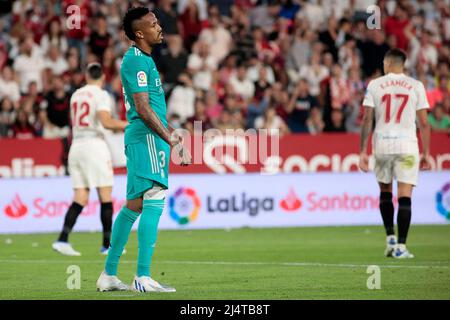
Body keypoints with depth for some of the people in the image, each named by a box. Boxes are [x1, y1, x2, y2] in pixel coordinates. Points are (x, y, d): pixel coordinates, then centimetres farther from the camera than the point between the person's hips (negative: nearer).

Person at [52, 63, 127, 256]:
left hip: (76, 146, 6)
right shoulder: (101, 95, -6)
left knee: (80, 199, 4)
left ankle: (62, 240, -10)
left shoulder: (76, 95, 14)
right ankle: (107, 245, 1)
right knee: (106, 196, 1)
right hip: (95, 145, -6)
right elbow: (106, 122, -20)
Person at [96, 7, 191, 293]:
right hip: (147, 137, -11)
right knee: (154, 201, -16)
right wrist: (171, 140, -20)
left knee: (134, 206, 12)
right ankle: (143, 278, -21)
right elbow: (143, 109, -18)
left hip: (142, 137, 11)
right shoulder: (137, 60, -12)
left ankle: (109, 275, 17)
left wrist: (174, 135, 28)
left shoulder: (143, 59, 21)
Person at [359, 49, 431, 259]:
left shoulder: (374, 85, 4)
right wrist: (426, 153, 8)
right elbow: (423, 123, 2)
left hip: (382, 144, 1)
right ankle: (401, 246, -8)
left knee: (385, 192, 21)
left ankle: (390, 237, 14)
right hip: (407, 145, -1)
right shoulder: (416, 86, 3)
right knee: (404, 197, -2)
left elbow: (367, 120, 0)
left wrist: (363, 151, 3)